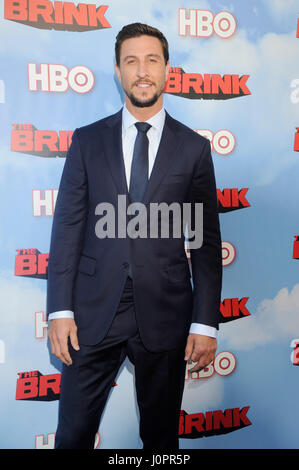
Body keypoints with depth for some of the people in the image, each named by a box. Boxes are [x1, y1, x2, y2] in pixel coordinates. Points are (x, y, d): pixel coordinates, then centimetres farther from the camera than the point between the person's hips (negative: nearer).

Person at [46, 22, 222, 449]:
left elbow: (207, 241, 2)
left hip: (166, 314, 0)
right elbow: (67, 226, 2)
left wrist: (205, 322, -3)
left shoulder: (194, 148, 3)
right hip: (94, 312, 1)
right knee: (73, 433, 11)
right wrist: (60, 310, -4)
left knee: (161, 434, 16)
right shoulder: (87, 141, 5)